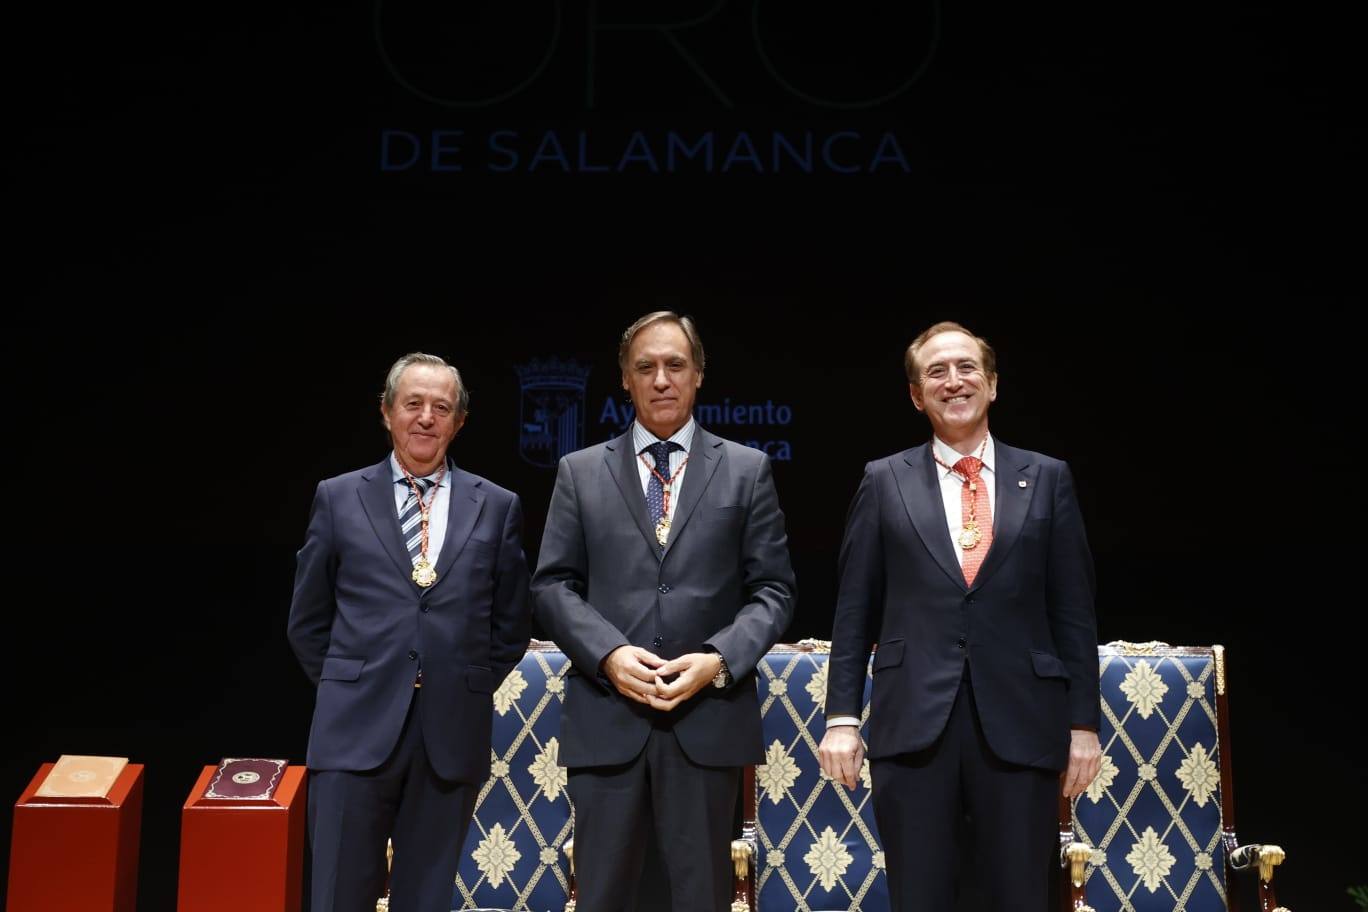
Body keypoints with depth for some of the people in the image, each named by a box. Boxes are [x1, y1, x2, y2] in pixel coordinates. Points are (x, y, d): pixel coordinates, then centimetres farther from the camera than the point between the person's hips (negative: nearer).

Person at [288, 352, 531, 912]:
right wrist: (346, 688, 6)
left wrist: (469, 689, 6)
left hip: (452, 734, 1)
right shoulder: (339, 498, 6)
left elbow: (512, 625, 12)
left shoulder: (497, 507, 6)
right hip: (357, 730, 0)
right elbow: (308, 621, 11)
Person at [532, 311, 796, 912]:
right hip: (605, 716, 1)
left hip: (708, 714, 0)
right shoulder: (580, 472, 11)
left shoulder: (746, 469, 9)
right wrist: (609, 654, -11)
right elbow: (552, 586, 6)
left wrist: (719, 659, -11)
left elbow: (773, 589, 5)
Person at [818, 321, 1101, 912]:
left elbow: (1074, 612, 7)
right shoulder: (885, 481, 7)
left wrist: (1083, 723, 3)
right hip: (912, 722, 0)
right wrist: (842, 716, 0)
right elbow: (854, 611, 6)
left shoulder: (1047, 478, 8)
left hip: (1020, 723, 1)